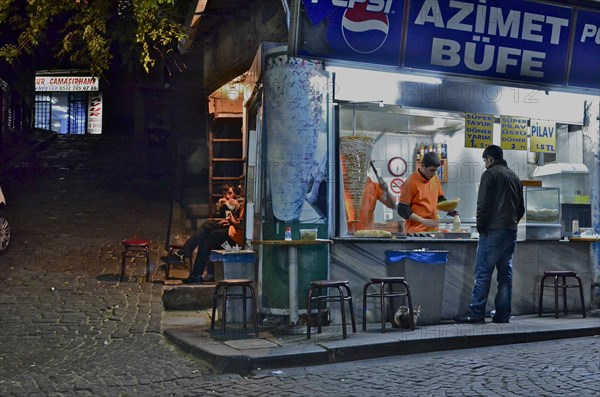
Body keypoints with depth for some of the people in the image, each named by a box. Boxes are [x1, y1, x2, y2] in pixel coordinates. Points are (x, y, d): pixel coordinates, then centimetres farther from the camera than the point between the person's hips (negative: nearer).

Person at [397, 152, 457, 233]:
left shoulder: (435, 178, 7)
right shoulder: (411, 182, -12)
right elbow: (403, 210, -11)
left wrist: (449, 210, 2)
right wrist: (424, 221, -17)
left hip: (433, 229, 6)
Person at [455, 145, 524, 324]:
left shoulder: (490, 174, -5)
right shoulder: (514, 176, 19)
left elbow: (483, 204, -12)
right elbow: (521, 208, 20)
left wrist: (480, 227, -4)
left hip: (493, 231, -7)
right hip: (511, 232, 7)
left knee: (483, 272, -7)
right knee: (506, 273, 8)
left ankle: (476, 313, -9)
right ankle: (502, 314, 10)